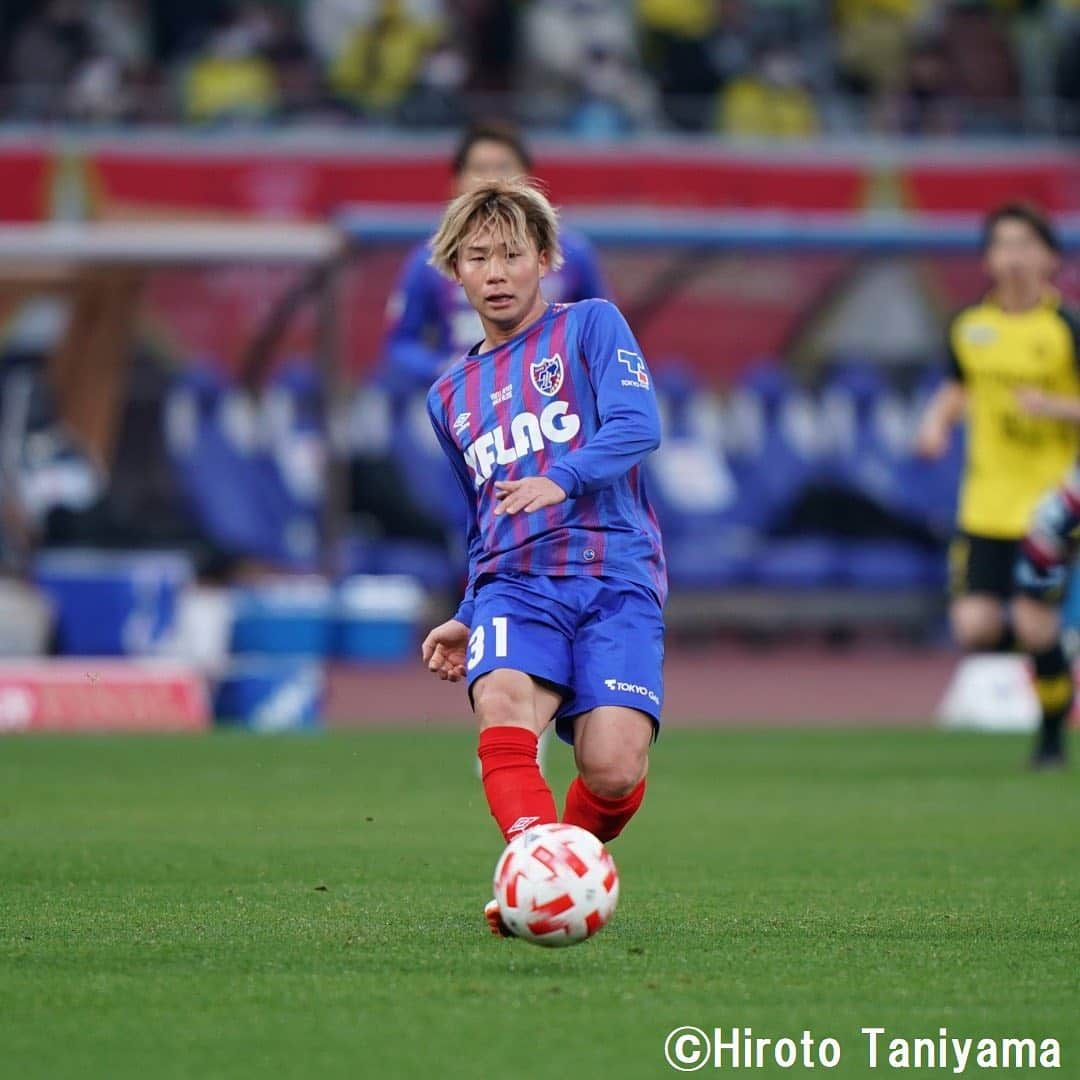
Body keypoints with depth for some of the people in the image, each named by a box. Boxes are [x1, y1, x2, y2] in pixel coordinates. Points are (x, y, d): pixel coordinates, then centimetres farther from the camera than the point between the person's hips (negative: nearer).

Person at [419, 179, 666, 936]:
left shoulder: (590, 326, 9)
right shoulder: (452, 397, 25)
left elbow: (637, 426, -9)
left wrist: (563, 478, -26)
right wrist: (467, 618, 21)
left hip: (616, 576, -3)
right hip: (513, 586, 3)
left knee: (614, 769, -21)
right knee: (503, 700, -33)